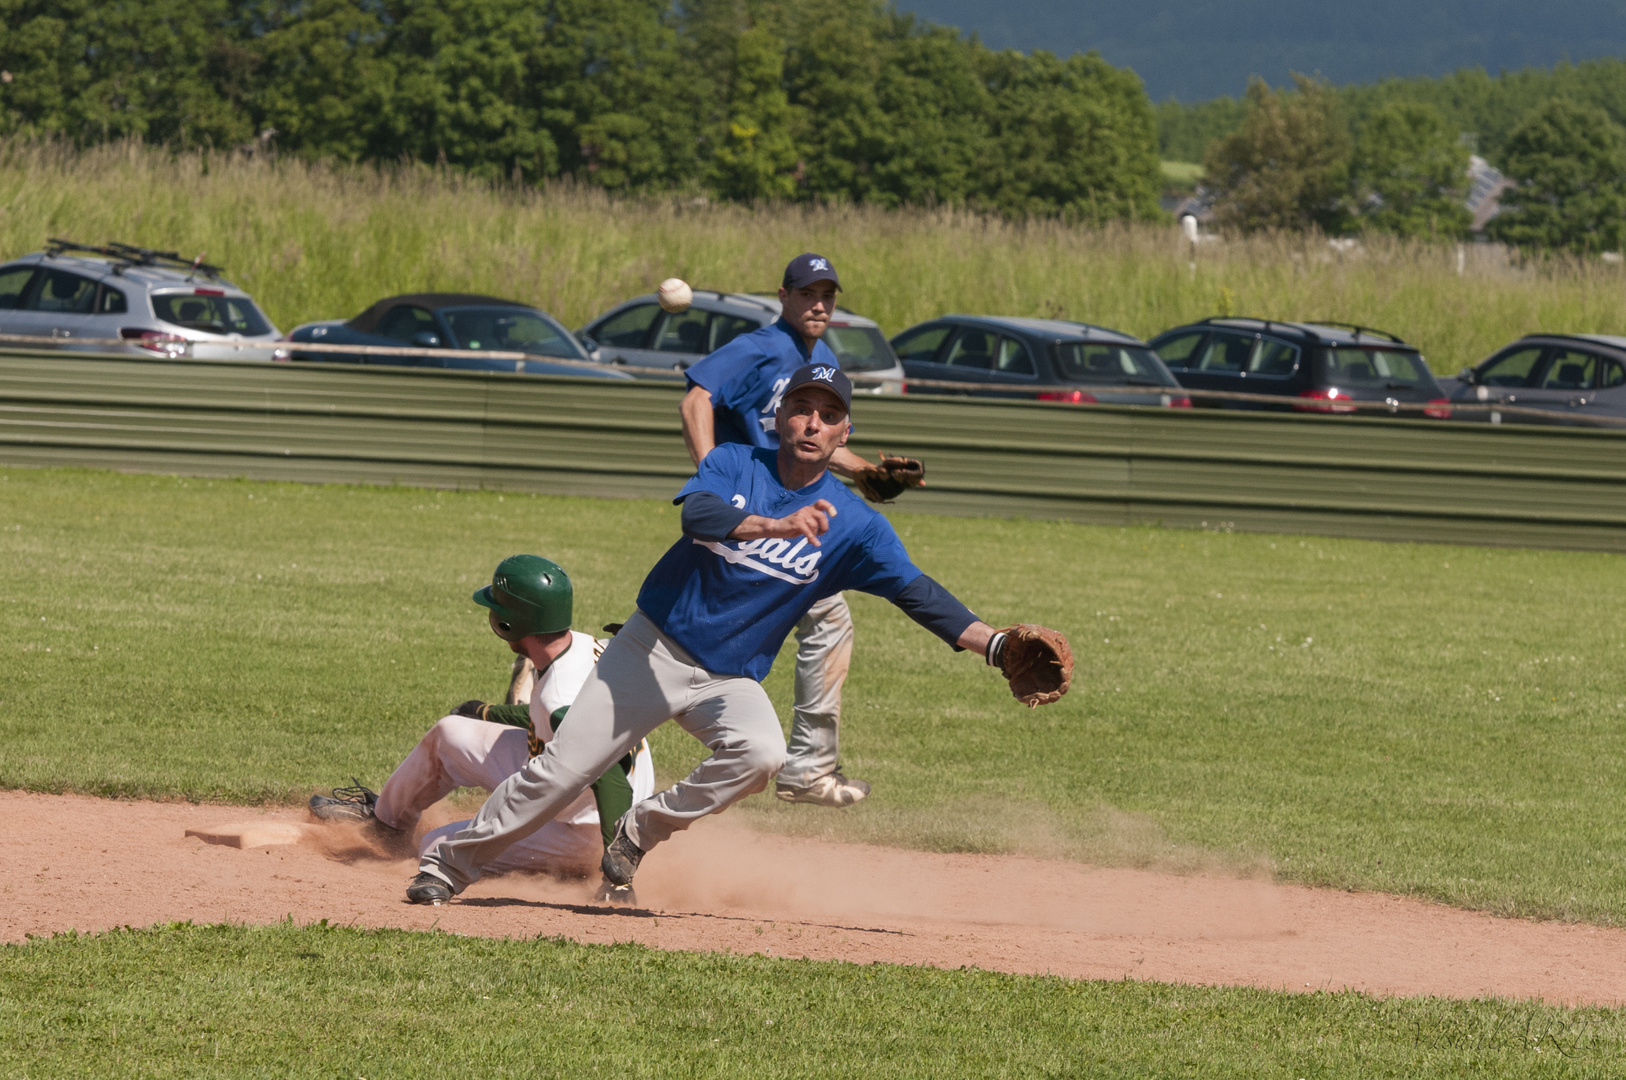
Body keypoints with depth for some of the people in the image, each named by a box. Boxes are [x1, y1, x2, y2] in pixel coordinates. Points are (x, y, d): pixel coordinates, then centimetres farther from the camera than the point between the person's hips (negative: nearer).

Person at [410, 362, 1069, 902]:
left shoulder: (854, 525, -5)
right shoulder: (734, 465, -7)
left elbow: (917, 592, -13)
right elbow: (698, 515, -28)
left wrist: (995, 645, -27)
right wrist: (776, 525, -47)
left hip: (731, 679, 1)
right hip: (651, 651, -1)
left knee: (760, 754, -30)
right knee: (560, 772, -4)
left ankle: (641, 832, -9)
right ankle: (452, 862, 16)